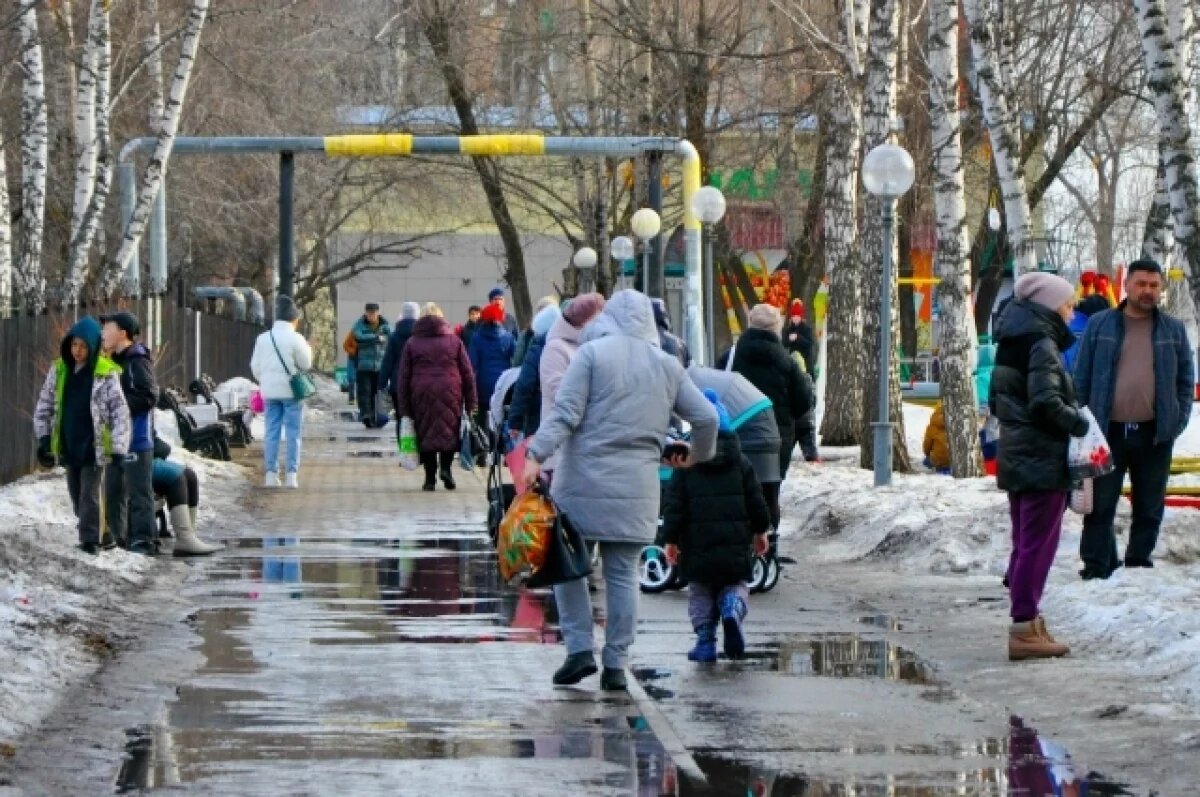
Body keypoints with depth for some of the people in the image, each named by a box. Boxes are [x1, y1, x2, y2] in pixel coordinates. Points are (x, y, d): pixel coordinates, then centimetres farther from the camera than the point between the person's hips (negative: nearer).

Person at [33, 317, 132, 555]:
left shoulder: (106, 374, -12)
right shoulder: (59, 370, 2)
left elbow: (120, 412, -11)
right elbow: (44, 405, 12)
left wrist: (119, 449, -16)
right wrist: (43, 437, 7)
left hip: (94, 447, -5)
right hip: (68, 446, 5)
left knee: (89, 495, -8)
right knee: (76, 496, 13)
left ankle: (90, 539, -2)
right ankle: (88, 532, 28)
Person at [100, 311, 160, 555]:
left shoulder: (137, 361, -12)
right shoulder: (116, 361, 16)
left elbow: (149, 396, -20)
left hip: (136, 437, -10)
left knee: (138, 490, -7)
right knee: (113, 490, 13)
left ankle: (144, 539, -5)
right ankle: (116, 537, 21)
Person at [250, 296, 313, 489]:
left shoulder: (263, 338, 2)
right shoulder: (295, 339, -13)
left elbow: (255, 366, 8)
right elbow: (306, 364, -6)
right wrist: (307, 348, 12)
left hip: (270, 391, 4)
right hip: (291, 390, -4)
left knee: (272, 431, 8)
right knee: (293, 433, 2)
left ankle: (271, 474, 6)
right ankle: (292, 475, -2)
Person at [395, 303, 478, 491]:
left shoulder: (412, 343, 8)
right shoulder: (453, 340, 8)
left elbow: (403, 376, 5)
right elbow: (468, 373, 6)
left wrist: (403, 408, 6)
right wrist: (471, 401, 9)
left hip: (421, 393, 0)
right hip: (449, 392, 0)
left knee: (425, 433, 6)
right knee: (449, 430, 9)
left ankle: (430, 478, 4)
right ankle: (446, 467, -12)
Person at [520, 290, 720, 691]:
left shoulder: (592, 353, -3)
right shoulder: (667, 365, 9)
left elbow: (565, 413, -13)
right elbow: (706, 417, 12)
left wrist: (536, 455, -17)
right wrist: (699, 456, 29)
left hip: (584, 481, -3)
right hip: (636, 488, 3)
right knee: (622, 573, 8)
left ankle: (580, 649, 1)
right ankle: (615, 665, 9)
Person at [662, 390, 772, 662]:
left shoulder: (685, 464, -1)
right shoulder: (741, 463, 4)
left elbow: (674, 505, -4)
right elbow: (756, 501, 6)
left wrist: (671, 539, 0)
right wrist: (760, 531, 20)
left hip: (697, 546, -1)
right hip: (735, 545, 1)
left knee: (700, 592, 12)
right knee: (735, 585, 14)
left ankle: (705, 640, 2)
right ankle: (733, 609, -19)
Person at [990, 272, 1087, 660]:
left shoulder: (1011, 342, 13)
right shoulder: (1042, 343, -15)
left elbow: (996, 402, 17)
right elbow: (1046, 402, -23)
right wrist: (1079, 424, -11)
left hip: (1016, 459, 9)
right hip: (1044, 461, -9)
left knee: (1024, 543, 15)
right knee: (1039, 544, -6)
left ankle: (1023, 622, 19)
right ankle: (1024, 628, -6)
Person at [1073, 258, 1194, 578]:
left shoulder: (1173, 330, 7)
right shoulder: (1099, 325, 3)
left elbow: (1185, 380, 11)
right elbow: (1081, 378, 4)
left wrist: (1179, 420, -1)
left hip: (1154, 434, 2)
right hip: (1108, 432, -1)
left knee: (1150, 507, 8)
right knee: (1100, 505, 0)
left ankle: (1139, 563, 19)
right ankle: (1096, 567, 7)